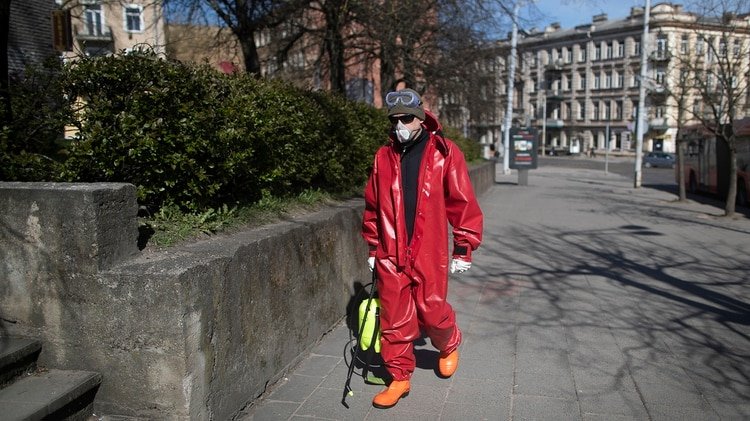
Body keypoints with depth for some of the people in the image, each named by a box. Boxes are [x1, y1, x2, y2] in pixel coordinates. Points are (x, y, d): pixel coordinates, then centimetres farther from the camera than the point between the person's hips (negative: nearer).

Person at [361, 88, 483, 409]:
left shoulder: (444, 153, -5)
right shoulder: (384, 157, 6)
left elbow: (463, 203, -3)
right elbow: (372, 205, 13)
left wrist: (463, 249, -3)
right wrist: (373, 248, 15)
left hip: (429, 254, -3)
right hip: (390, 255, 3)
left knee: (432, 310, 6)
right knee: (394, 319, 7)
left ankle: (449, 345, 40)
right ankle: (399, 377, 24)